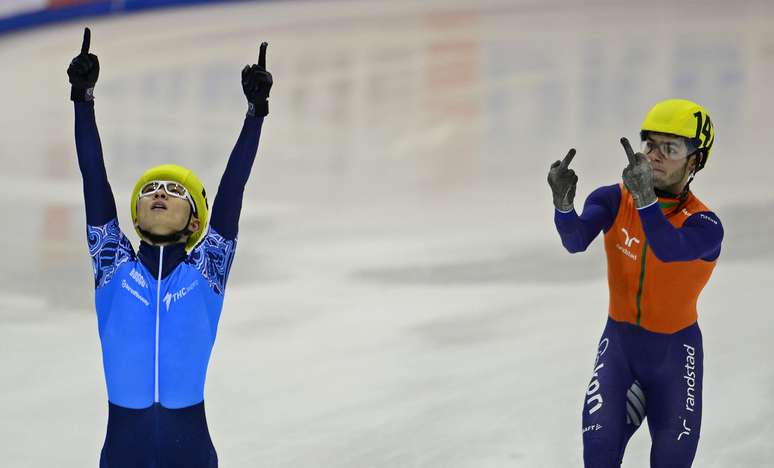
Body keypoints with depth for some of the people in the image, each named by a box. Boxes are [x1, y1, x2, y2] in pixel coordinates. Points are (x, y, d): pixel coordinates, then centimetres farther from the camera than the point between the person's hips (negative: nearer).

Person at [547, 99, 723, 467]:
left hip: (674, 354, -1)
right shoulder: (614, 201, -12)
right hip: (618, 343, 1)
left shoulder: (704, 226, -20)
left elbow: (669, 249, -43)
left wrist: (645, 198, -61)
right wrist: (563, 203, -53)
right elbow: (576, 240, -30)